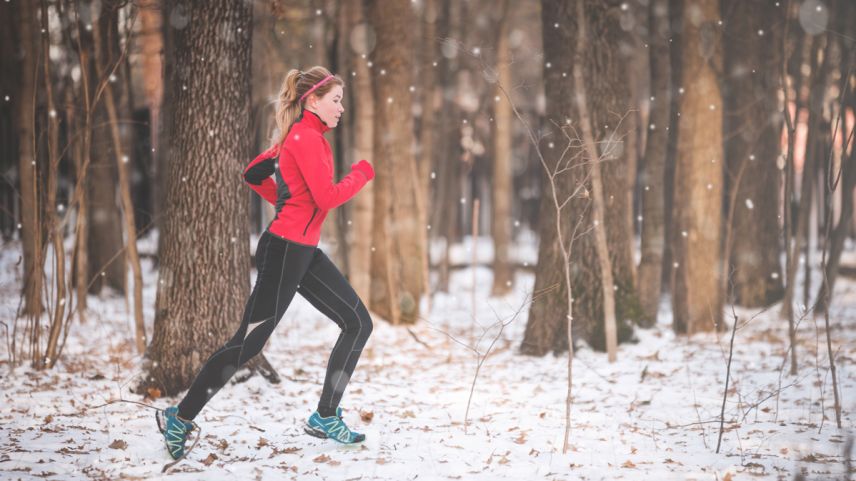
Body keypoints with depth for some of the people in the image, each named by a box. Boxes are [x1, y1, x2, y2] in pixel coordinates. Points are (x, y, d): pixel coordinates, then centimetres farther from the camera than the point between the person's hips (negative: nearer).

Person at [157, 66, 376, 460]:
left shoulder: (299, 135, 14)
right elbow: (327, 198, -22)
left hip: (304, 252, 10)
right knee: (248, 342, -6)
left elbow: (253, 174, 21)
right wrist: (361, 174, -7)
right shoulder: (307, 137, -15)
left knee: (358, 324, 7)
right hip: (286, 250, -10)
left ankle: (325, 417, 12)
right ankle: (180, 419, 4)